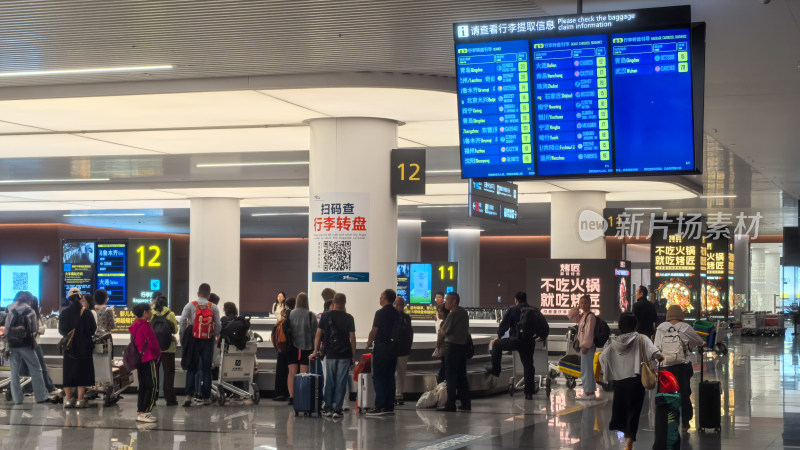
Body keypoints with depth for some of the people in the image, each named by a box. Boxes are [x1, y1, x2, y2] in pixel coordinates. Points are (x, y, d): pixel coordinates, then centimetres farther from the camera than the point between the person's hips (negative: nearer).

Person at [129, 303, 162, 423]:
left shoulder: (134, 326, 12)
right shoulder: (145, 326, -15)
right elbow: (153, 343, -17)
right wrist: (158, 353, 2)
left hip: (139, 359, 9)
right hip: (149, 359, -9)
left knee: (143, 386, 14)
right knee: (153, 386, -5)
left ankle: (140, 412, 16)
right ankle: (143, 413, -9)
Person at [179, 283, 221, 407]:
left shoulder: (190, 305, -1)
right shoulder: (213, 307, 1)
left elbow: (182, 321, -7)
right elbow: (218, 325, -3)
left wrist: (183, 336, 3)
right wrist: (216, 337, 12)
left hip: (194, 340, 0)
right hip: (208, 340, 0)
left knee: (191, 368, 5)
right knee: (206, 369, 6)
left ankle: (189, 395, -8)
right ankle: (206, 397, 6)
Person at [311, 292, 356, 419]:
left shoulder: (325, 316, 1)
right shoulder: (348, 318, -2)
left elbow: (318, 335, 1)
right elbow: (352, 338, -2)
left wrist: (315, 352, 7)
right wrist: (353, 356, 4)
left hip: (330, 354, 1)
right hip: (345, 355, -1)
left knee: (329, 382, 10)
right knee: (341, 382, 2)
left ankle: (328, 409, 13)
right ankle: (337, 409, 0)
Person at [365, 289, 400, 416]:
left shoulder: (381, 313, -12)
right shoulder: (397, 314, 8)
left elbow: (374, 331, -12)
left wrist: (369, 344, 3)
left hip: (381, 347, -7)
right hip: (393, 347, 7)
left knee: (378, 378, -4)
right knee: (390, 377, 10)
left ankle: (380, 407, -9)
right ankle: (390, 407, 11)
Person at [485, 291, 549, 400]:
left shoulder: (512, 310, 0)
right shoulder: (535, 311, 10)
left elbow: (504, 325, 1)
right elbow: (546, 327, 11)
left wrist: (499, 336, 19)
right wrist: (542, 337, 30)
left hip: (515, 341, -3)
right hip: (529, 343, 3)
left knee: (496, 344, 21)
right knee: (528, 366, 9)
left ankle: (495, 369, 25)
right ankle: (529, 393, 6)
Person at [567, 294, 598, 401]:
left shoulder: (590, 316, -14)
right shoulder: (582, 316, 15)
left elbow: (589, 332, -19)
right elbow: (570, 316, 23)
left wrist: (586, 346, -21)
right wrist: (577, 308, 11)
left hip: (588, 346, -10)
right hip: (584, 345, 10)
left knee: (586, 369, -10)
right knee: (588, 369, 14)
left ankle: (588, 392, -9)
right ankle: (591, 392, 20)